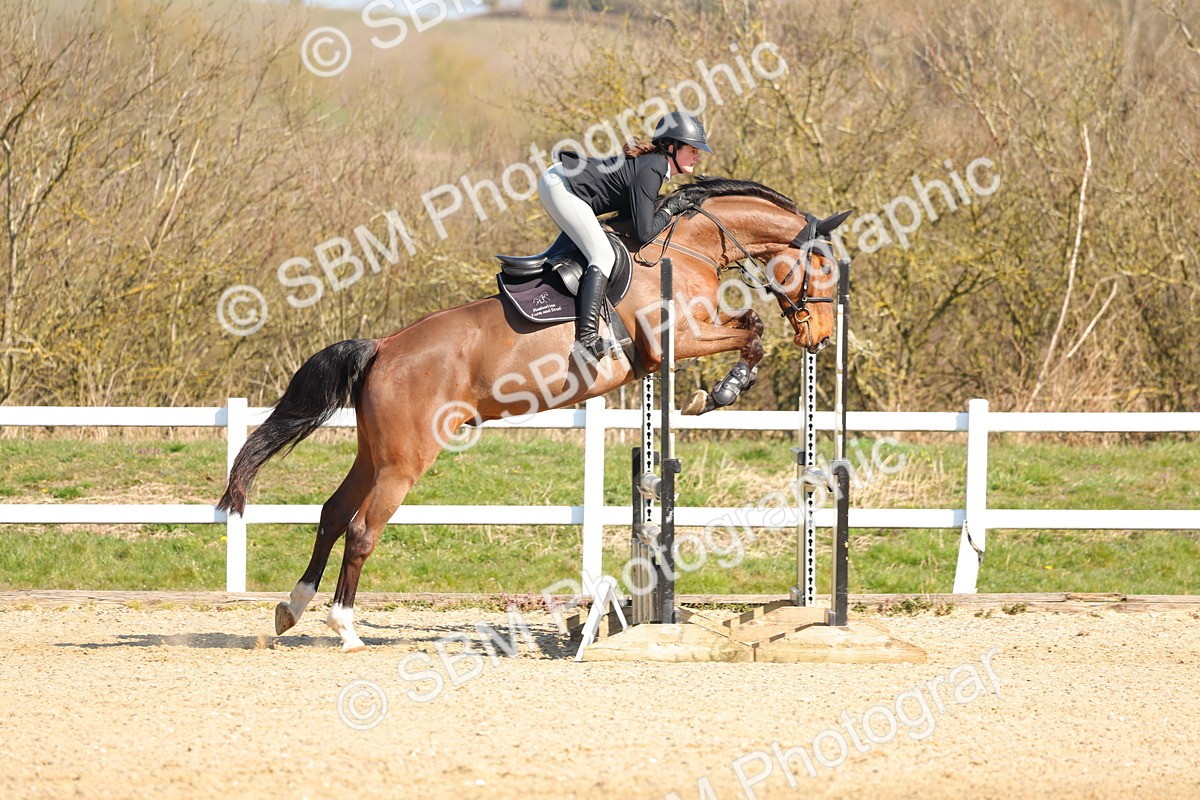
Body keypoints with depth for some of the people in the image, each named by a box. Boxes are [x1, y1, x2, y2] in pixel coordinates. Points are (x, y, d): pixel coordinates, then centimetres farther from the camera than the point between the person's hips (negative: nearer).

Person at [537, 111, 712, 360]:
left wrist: (667, 206, 7)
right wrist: (670, 209, -5)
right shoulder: (651, 171, -17)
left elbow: (627, 216, 17)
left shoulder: (652, 162, 12)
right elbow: (643, 234, -20)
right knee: (603, 256, -16)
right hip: (559, 185, -11)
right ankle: (587, 339, -27)